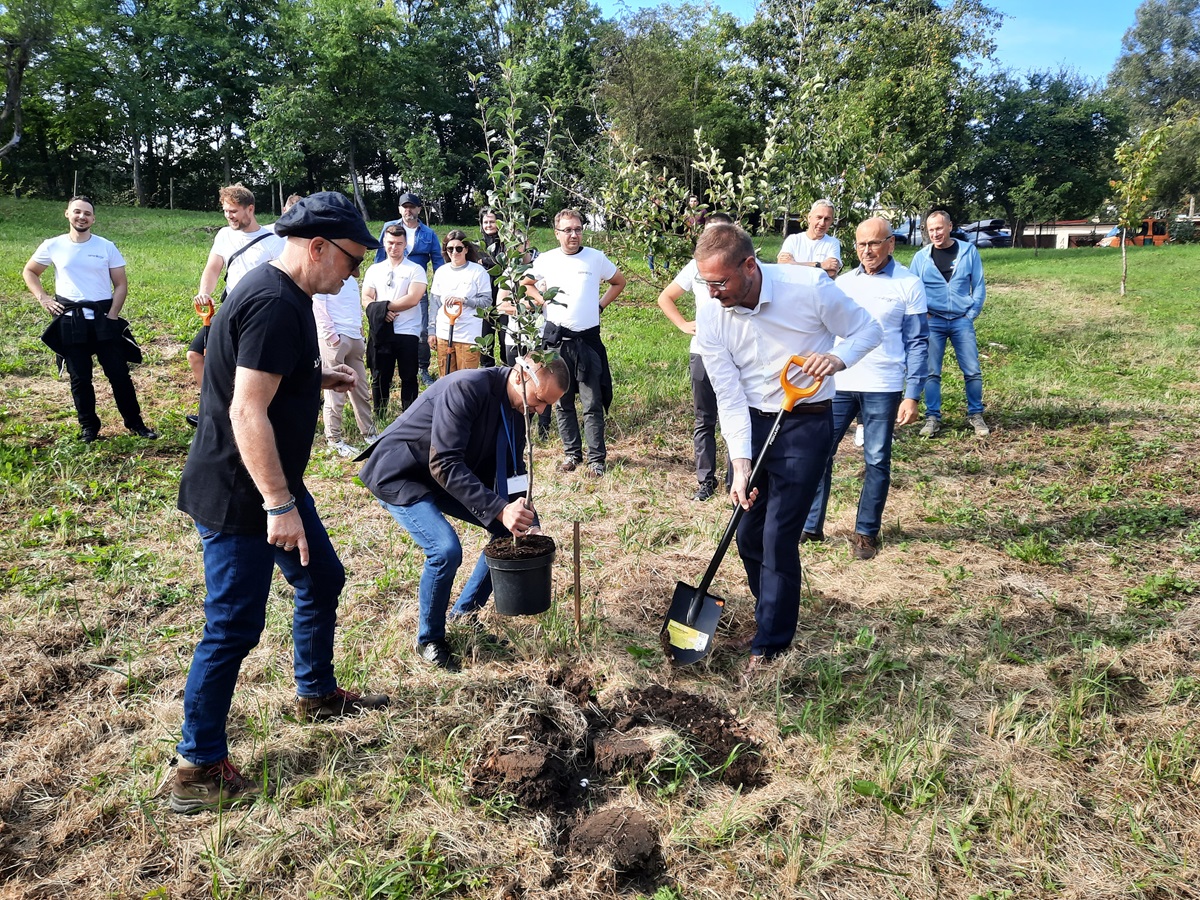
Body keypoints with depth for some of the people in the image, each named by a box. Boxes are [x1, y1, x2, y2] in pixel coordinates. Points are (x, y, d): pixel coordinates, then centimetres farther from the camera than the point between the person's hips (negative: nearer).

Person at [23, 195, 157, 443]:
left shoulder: (107, 247, 1)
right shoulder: (53, 246, 3)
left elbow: (121, 284, 3)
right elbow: (29, 272, 17)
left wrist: (113, 316, -6)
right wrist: (43, 299, 3)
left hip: (103, 319, -1)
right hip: (70, 321, 1)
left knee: (119, 373, 0)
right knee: (80, 378, 6)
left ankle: (135, 423, 11)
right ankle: (88, 426, 18)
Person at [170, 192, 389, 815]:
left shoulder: (280, 294, 10)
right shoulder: (276, 306, -23)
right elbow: (247, 413, -28)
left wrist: (317, 378, 12)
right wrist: (280, 506, -26)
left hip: (271, 483, 11)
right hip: (237, 498, -11)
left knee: (323, 579, 21)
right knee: (234, 627, -1)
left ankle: (317, 694, 41)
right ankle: (197, 769, 15)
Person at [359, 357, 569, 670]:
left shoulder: (518, 406, -6)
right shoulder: (467, 388, -32)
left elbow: (509, 470, 2)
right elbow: (444, 465, -37)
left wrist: (518, 516, -15)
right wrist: (499, 509, -43)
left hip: (451, 475, 8)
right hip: (400, 475, -8)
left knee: (509, 530, 2)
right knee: (446, 549, -26)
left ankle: (465, 614, 18)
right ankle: (429, 640, 0)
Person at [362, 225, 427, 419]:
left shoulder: (415, 270, 1)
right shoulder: (374, 270, 13)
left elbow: (412, 299, -12)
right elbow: (366, 299, 5)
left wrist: (384, 306, -9)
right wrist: (382, 313, -14)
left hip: (407, 333, -3)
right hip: (381, 332, 3)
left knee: (408, 378, 3)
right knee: (379, 378, 8)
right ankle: (379, 419, 17)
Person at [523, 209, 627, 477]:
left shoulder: (596, 258, 0)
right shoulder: (546, 260, 3)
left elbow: (619, 282, 14)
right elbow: (526, 283, 19)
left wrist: (600, 305, 3)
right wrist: (543, 302, 4)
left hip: (588, 338, -2)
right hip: (556, 339, 2)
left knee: (592, 403, -3)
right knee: (562, 402, 9)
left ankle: (596, 458, 4)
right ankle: (571, 453, 21)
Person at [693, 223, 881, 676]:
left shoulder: (809, 286, -20)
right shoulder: (710, 314, -11)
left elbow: (867, 329, -5)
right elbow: (729, 397, -9)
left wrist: (839, 357, -26)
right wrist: (740, 464, -17)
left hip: (805, 423, -4)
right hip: (750, 422, 4)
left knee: (779, 537, -5)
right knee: (748, 532, 9)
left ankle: (771, 643, 11)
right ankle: (772, 610, 35)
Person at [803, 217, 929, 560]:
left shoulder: (908, 284, -3)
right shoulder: (843, 283, 8)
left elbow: (917, 343, -3)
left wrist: (912, 395, -9)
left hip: (883, 389, -3)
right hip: (837, 383, 3)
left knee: (877, 462, 6)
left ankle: (866, 532, 19)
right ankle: (810, 526, 14)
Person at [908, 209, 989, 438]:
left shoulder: (968, 251, 1)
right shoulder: (921, 257, 1)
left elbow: (979, 286, 5)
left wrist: (971, 314, -1)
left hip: (962, 321, 0)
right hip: (932, 322, 0)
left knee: (973, 372, 0)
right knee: (931, 373, 1)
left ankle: (976, 415, 14)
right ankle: (932, 418, 10)